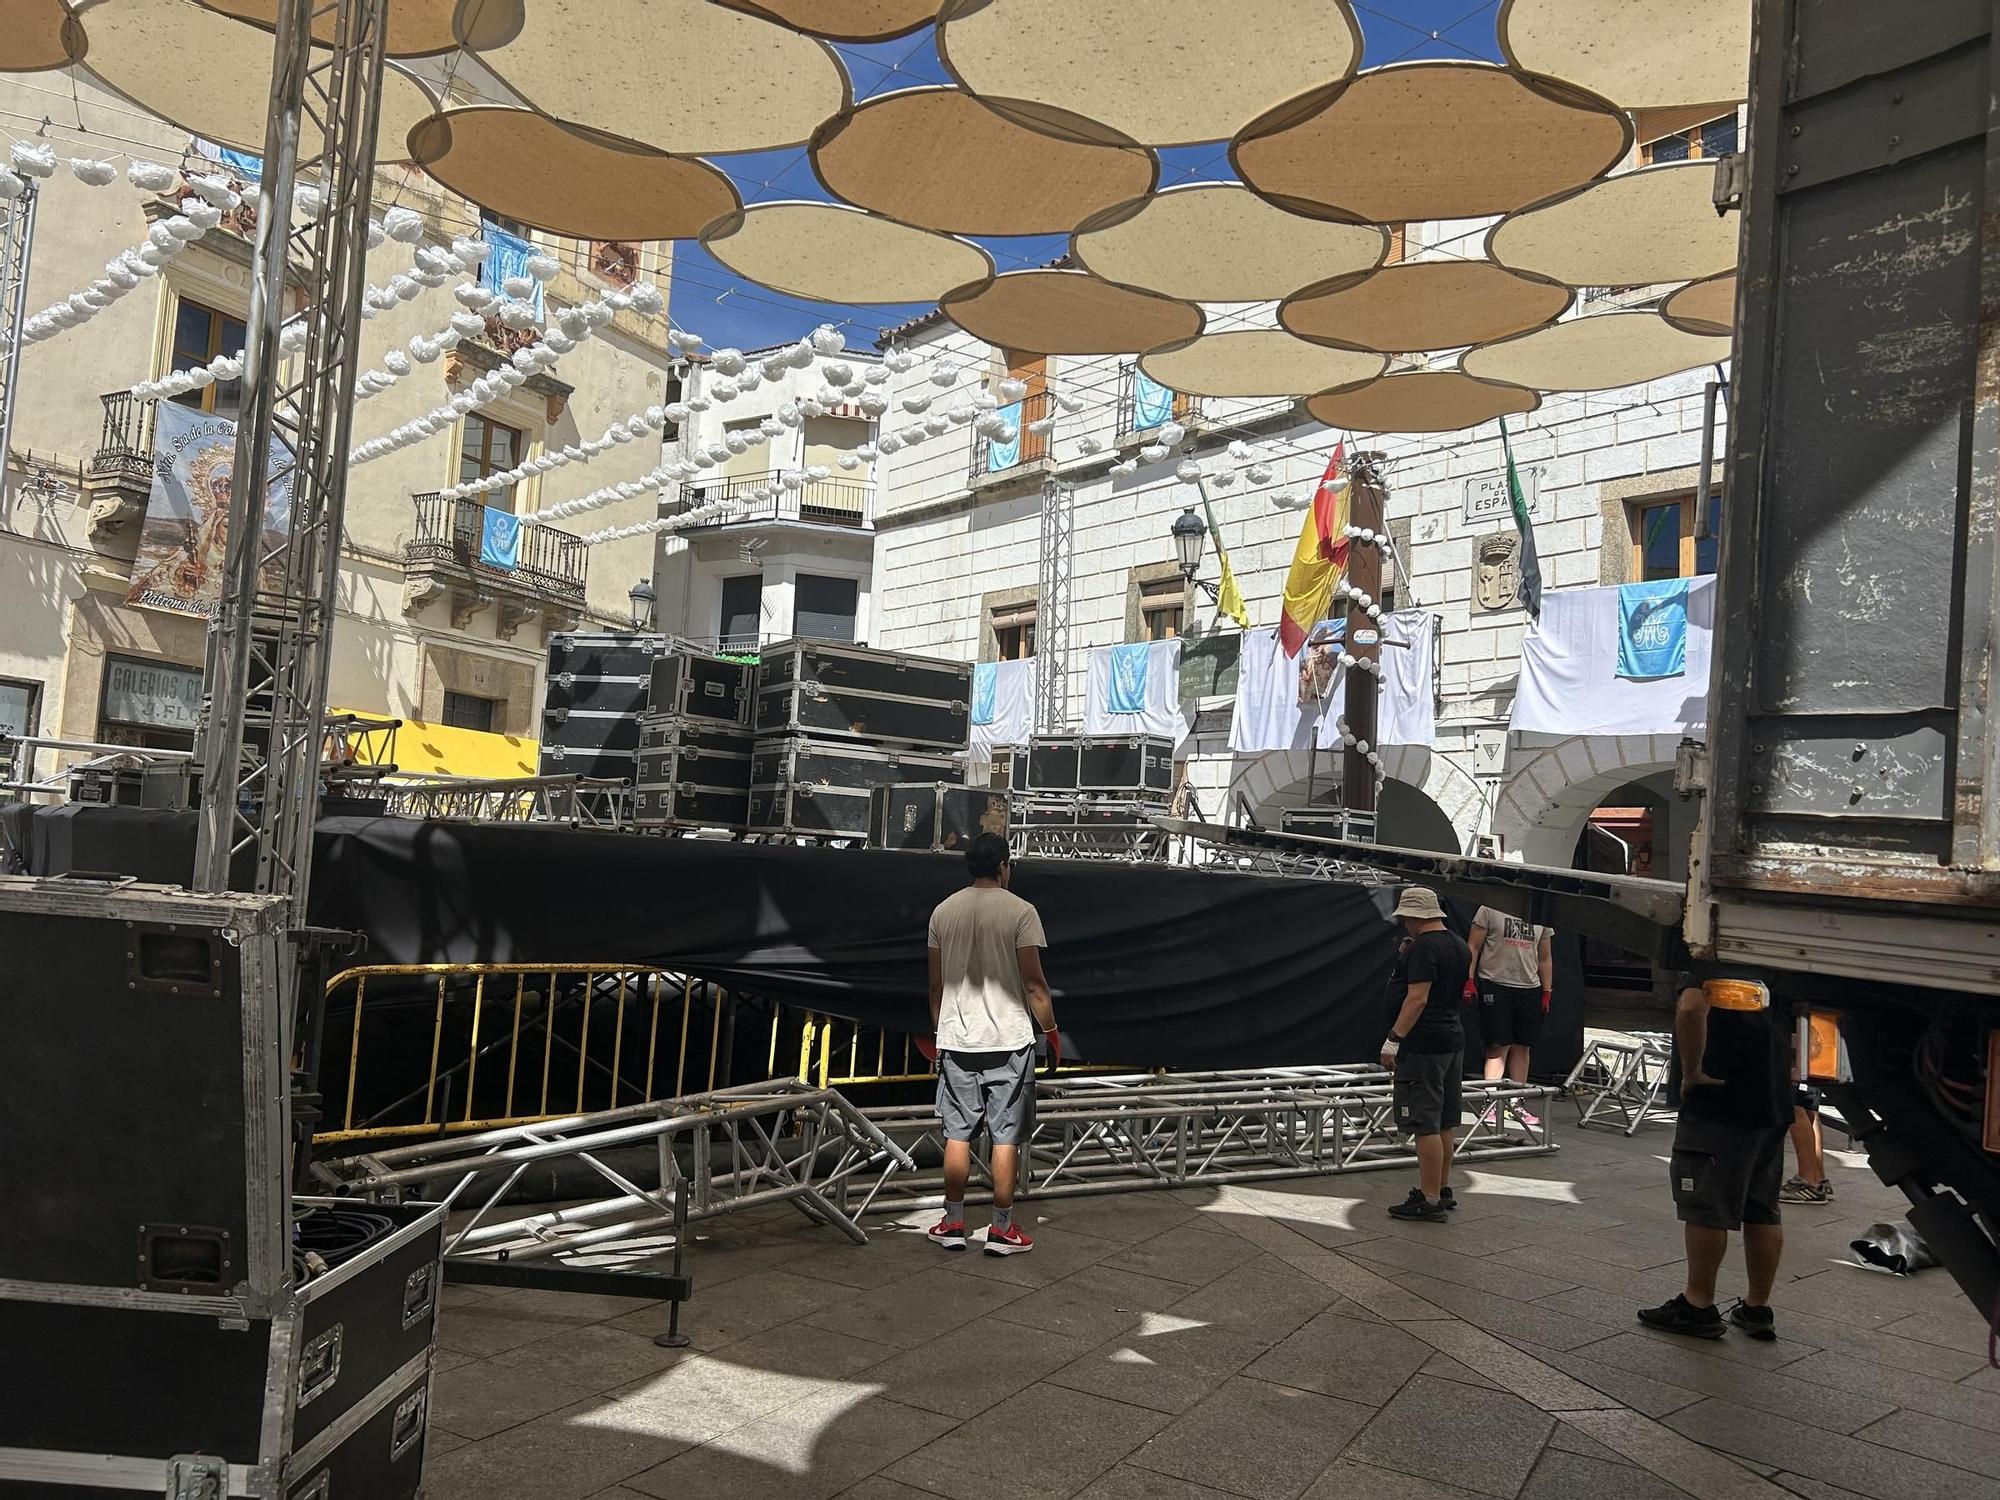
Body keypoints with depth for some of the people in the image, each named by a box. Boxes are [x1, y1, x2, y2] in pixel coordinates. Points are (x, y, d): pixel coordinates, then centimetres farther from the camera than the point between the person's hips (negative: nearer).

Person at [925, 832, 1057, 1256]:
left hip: (956, 1040, 4)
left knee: (957, 1135, 11)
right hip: (1008, 1041, -4)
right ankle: (1002, 1229, 9)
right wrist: (1051, 1031, 3)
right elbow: (1033, 983, -9)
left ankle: (952, 1223, 17)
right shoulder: (1020, 911, -9)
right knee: (1006, 1138, 4)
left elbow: (936, 983, 10)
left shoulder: (944, 911, 5)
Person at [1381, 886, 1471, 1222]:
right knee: (1443, 1122, 17)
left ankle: (1429, 1201, -3)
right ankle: (1443, 1190, 26)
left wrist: (1393, 1039, -22)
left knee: (1425, 1124, -6)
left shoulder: (1425, 946, -16)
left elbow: (1417, 998, -23)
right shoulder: (1460, 945, 12)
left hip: (1425, 1046, -10)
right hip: (1454, 1040, 10)